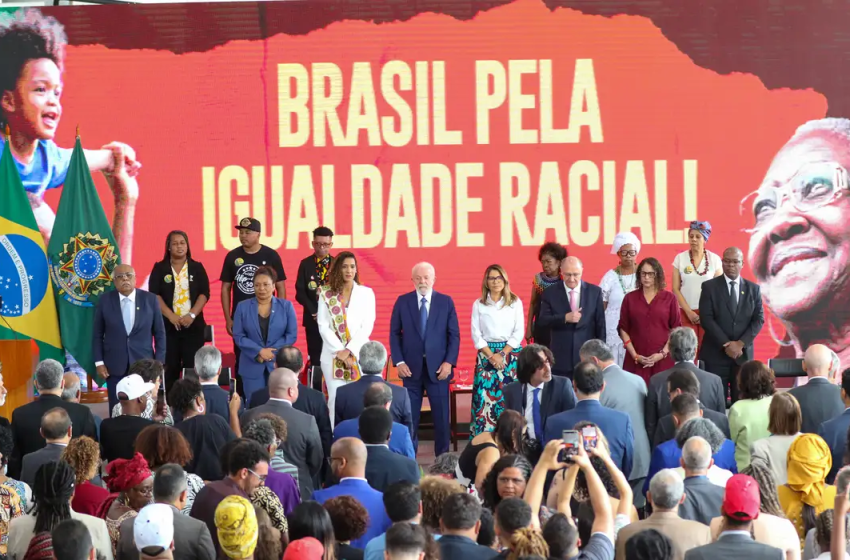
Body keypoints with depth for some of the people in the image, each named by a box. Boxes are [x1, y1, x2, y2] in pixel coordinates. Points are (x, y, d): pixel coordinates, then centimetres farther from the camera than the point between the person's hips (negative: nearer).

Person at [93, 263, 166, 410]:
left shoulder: (150, 299, 0)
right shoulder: (105, 301, 0)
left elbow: (159, 333, 4)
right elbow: (97, 334, 5)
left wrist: (159, 362, -1)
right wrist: (99, 362, -2)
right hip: (115, 366, 0)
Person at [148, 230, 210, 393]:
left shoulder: (197, 267, 8)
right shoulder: (160, 268, 5)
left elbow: (204, 293, 1)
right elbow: (154, 294, -3)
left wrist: (192, 314, -13)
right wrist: (171, 316, -14)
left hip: (193, 324, 1)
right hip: (168, 325, -1)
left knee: (192, 366, -3)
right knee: (170, 366, -2)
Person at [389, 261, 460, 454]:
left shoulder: (446, 301, 4)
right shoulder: (402, 301, 4)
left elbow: (454, 335, 3)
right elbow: (394, 333, 4)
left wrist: (449, 362, -8)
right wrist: (399, 362, -5)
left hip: (438, 367, 0)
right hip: (411, 367, 0)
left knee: (441, 416, 3)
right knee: (409, 416, 3)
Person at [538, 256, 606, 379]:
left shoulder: (594, 292, 2)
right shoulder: (550, 293, 1)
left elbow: (600, 323, 5)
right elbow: (543, 320, -6)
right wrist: (565, 318, -22)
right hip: (561, 358, 0)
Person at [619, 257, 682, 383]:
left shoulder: (669, 298, 4)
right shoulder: (630, 298, 6)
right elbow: (623, 329, 6)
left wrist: (663, 353, -7)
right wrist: (634, 355, -5)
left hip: (663, 360, -1)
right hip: (636, 360, 1)